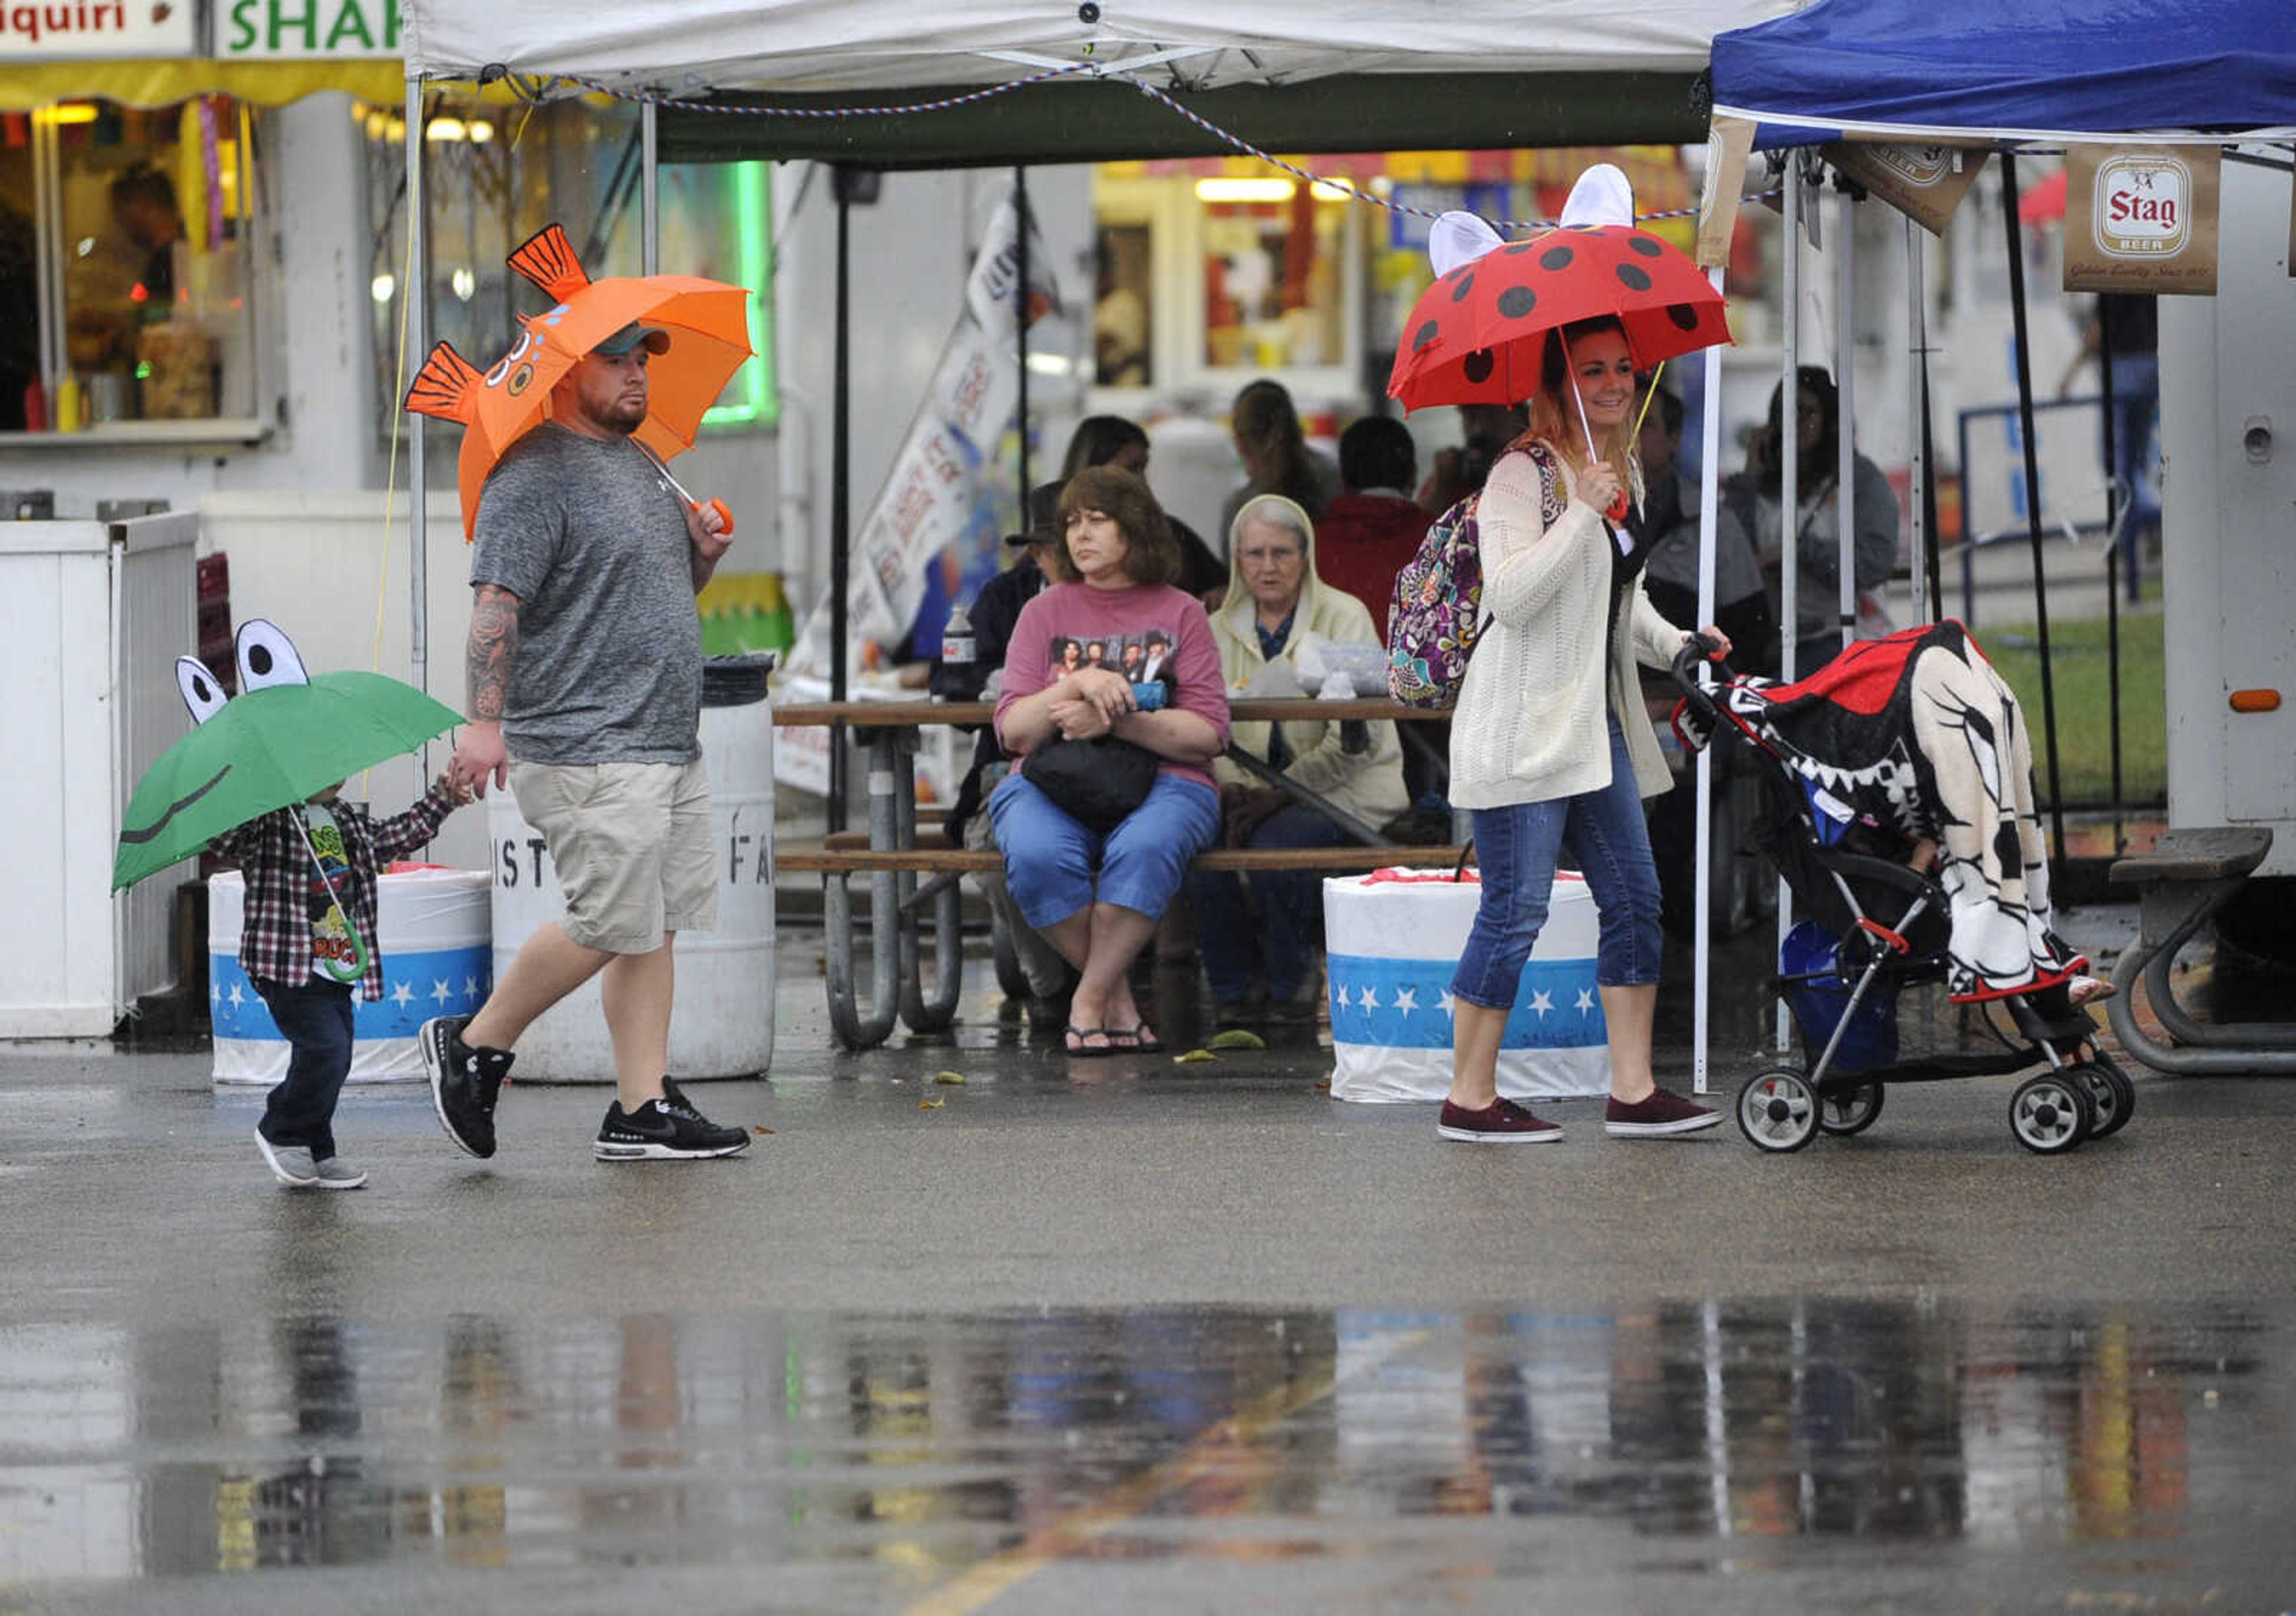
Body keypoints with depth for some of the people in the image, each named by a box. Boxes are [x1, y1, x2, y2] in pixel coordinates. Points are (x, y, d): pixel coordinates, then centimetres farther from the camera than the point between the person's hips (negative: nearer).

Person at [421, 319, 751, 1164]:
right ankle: (476, 1044, 7)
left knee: (656, 927, 6)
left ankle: (643, 1109, 9)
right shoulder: (535, 477, -11)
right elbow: (497, 604, -18)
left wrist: (703, 553, 9)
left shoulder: (640, 464, 19)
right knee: (613, 923, -9)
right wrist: (485, 720, -25)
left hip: (669, 745, 9)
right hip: (588, 752, -9)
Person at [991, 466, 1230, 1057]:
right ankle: (1119, 1000, -17)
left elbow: (1208, 733, 0)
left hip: (1160, 781, -1)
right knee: (1037, 855, -35)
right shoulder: (1046, 612, 15)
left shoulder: (1180, 614, 11)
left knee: (1143, 849, -38)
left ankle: (1090, 1001, -23)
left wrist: (1114, 720, -14)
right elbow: (1012, 730, 5)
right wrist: (1079, 684, -13)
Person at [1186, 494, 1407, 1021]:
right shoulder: (1223, 630, 11)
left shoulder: (1344, 617, -3)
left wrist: (1279, 794, -20)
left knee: (1276, 841, -33)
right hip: (1257, 788, 4)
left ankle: (1291, 979, -7)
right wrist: (1231, 791, -17)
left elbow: (1354, 744, -11)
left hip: (1345, 790, -4)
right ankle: (1231, 990, -9)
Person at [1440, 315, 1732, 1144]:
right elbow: (1510, 597, -24)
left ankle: (1633, 1091, 10)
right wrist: (1583, 511, -24)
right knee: (1515, 912, -6)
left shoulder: (1621, 472, 15)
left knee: (1634, 900, 6)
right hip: (1525, 727, -9)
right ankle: (1469, 1099, 3)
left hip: (1597, 725, 9)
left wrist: (1675, 645, 11)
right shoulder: (1522, 477, -12)